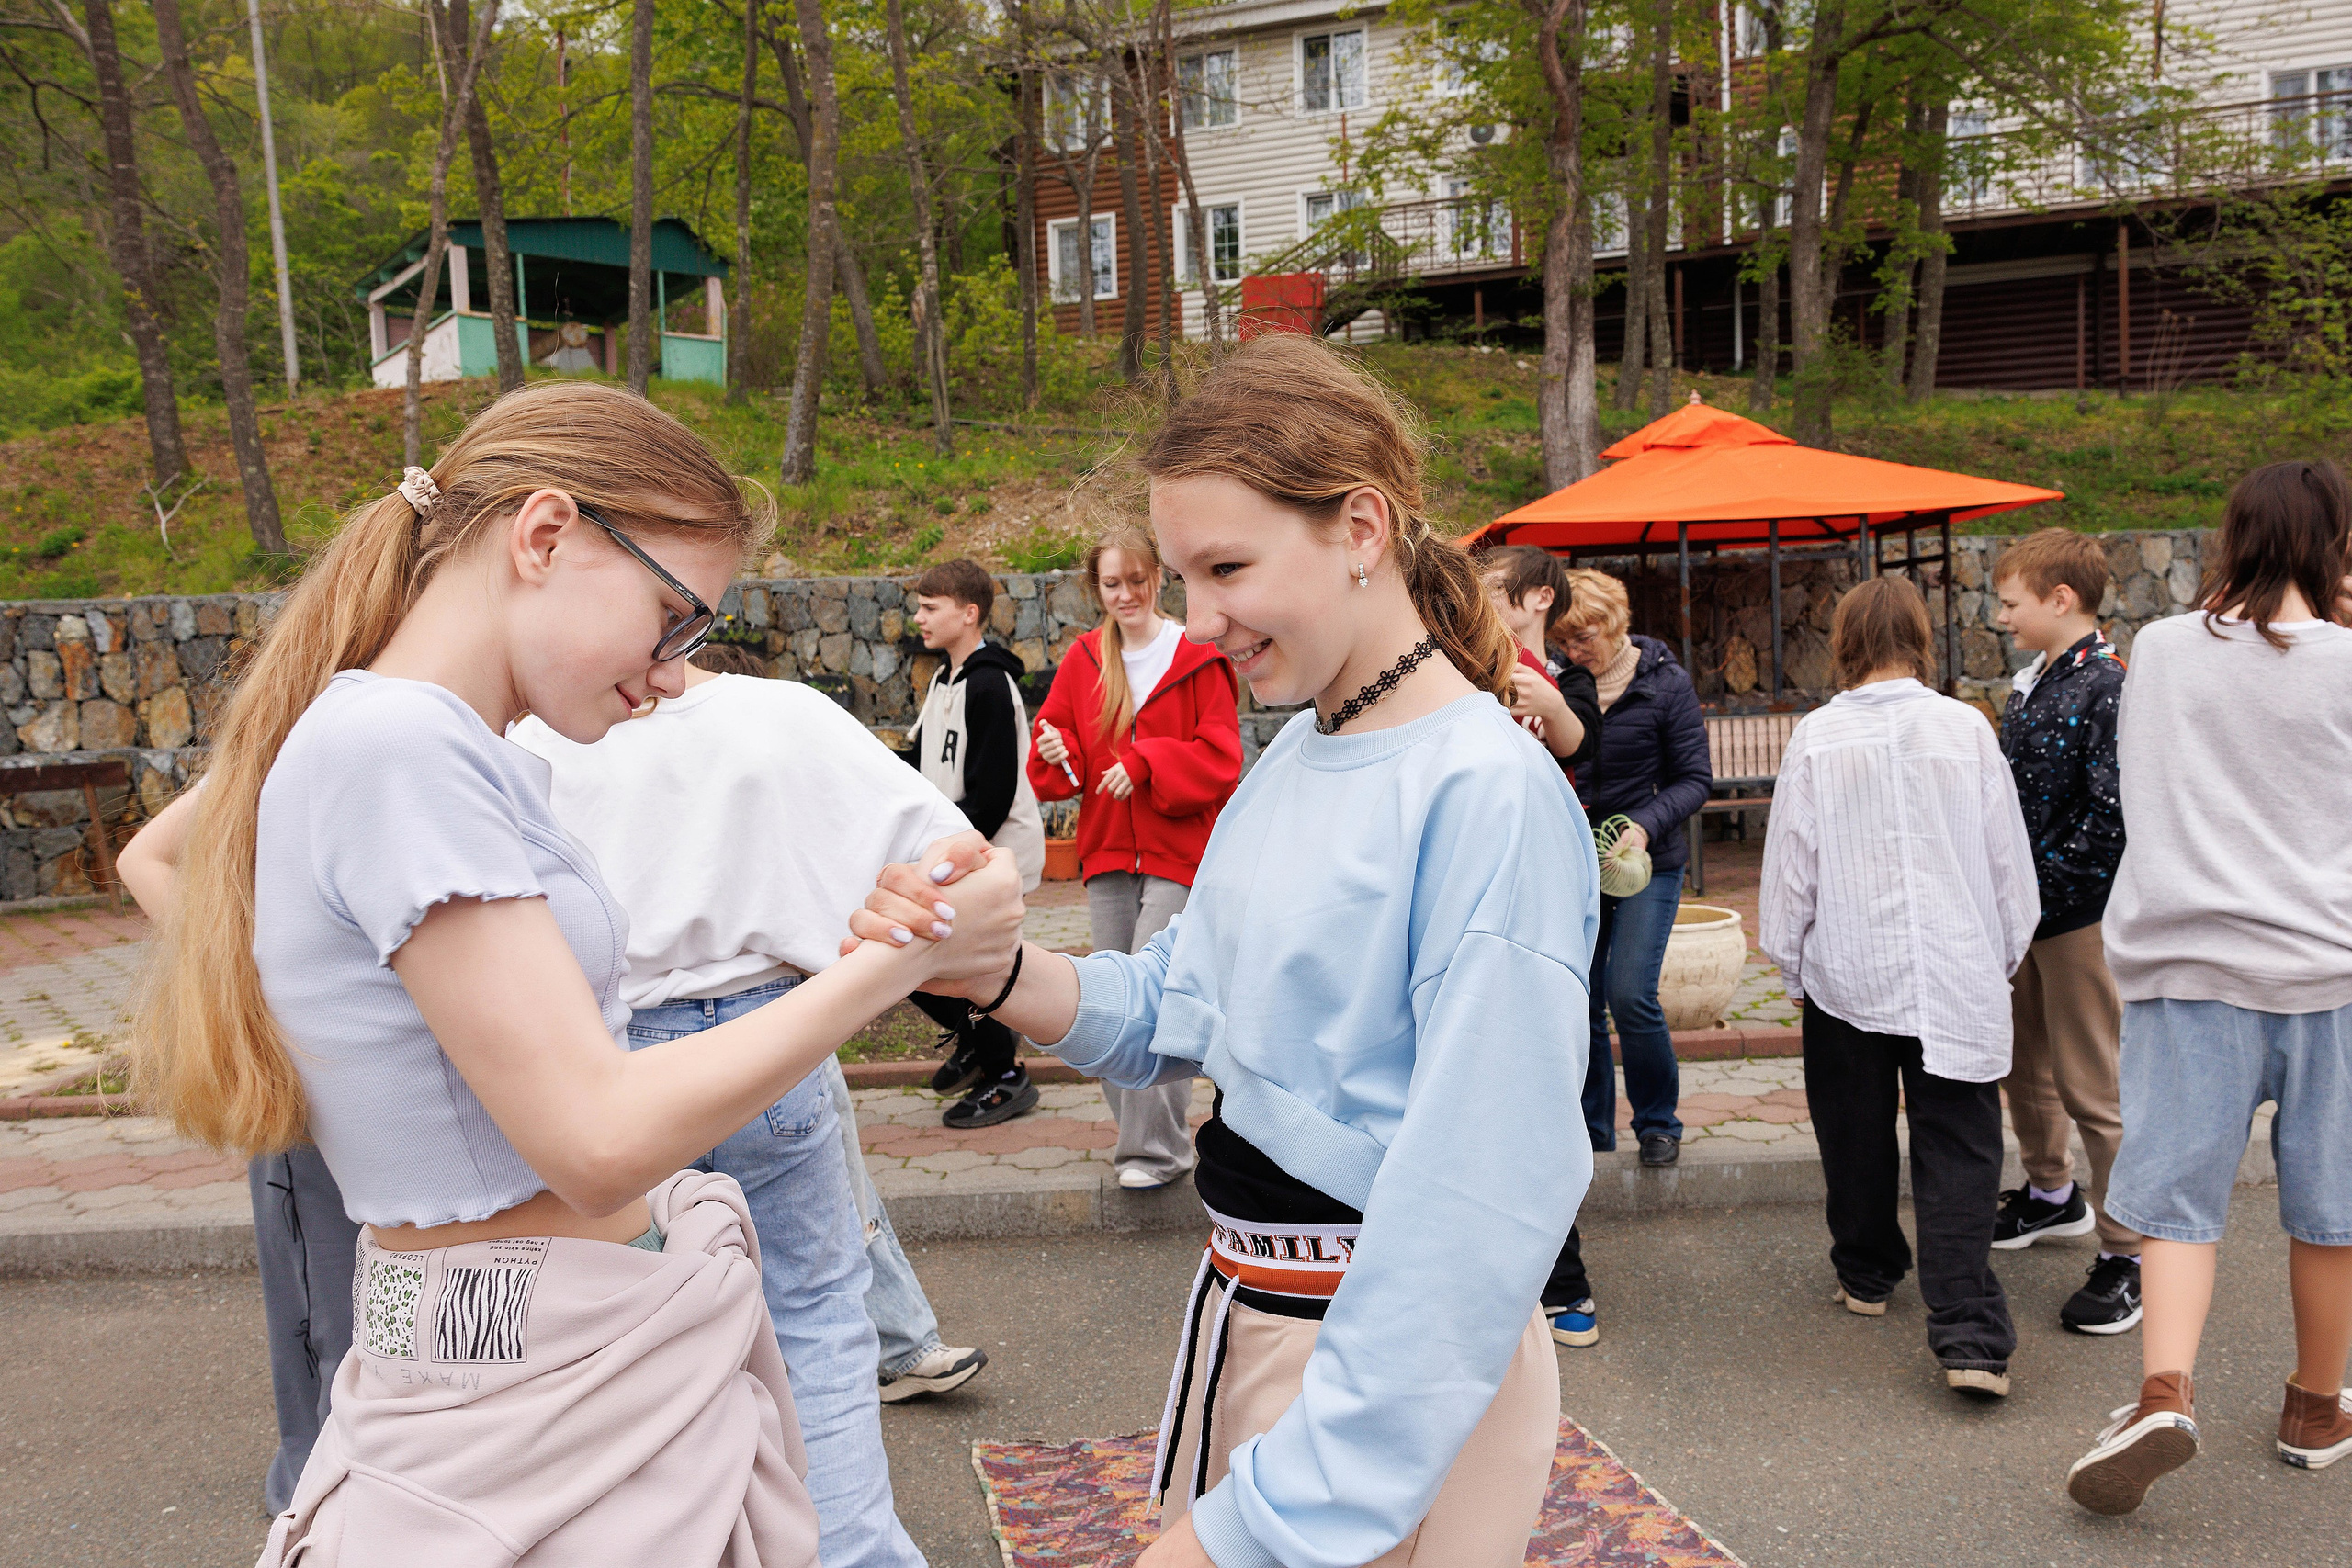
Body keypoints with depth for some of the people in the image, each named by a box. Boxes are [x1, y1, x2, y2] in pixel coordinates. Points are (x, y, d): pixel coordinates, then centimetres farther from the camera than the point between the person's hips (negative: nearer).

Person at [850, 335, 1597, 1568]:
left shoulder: (1491, 796, -23)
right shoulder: (1293, 755, 4)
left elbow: (1480, 1212, -26)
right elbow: (1174, 1010, 5)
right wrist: (988, 967, -14)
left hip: (1394, 1375, -7)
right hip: (1241, 1316, 8)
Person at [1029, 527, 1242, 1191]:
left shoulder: (1196, 657, -5)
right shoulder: (1083, 659, 8)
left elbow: (1220, 757, -7)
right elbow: (1058, 752, 10)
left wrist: (1145, 765, -16)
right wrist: (1055, 755, -12)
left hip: (1177, 850, -5)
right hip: (1107, 850, 5)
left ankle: (1157, 1147, -1)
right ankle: (1145, 1130, 24)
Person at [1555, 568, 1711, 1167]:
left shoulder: (1665, 684, -6)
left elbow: (1695, 778, -6)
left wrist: (1645, 825, -21)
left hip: (1648, 865, -3)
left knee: (1631, 995, -13)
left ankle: (1659, 1124, 8)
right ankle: (1591, 1133, 19)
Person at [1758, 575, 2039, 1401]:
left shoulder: (1816, 737, -7)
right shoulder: (1964, 727, -4)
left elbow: (1791, 863, -2)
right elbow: (2008, 856, 4)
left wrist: (1789, 959, 12)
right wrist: (2003, 953, 18)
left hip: (1848, 970, 0)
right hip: (1956, 972, 0)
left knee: (1857, 1135, 17)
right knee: (1958, 1148, 2)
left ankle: (1867, 1273, 34)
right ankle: (1967, 1333, -5)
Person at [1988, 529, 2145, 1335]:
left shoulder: (2108, 689, -17)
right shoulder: (2032, 684, 9)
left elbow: (2112, 819, -22)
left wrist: (2037, 884, -19)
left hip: (2078, 915, -9)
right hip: (2024, 911, 9)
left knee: (2093, 1087, -1)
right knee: (2023, 1064, 21)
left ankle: (2128, 1255, 11)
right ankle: (2052, 1193, 42)